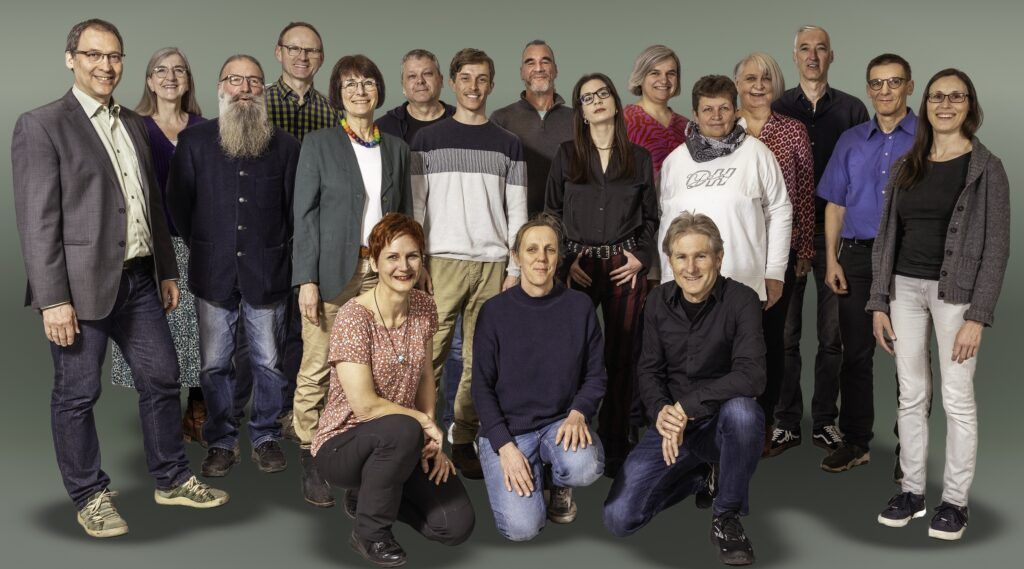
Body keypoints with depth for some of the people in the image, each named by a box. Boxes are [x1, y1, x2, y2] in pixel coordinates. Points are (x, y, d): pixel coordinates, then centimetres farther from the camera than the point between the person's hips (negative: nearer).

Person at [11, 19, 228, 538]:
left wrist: (167, 271, 16)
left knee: (162, 378, 13)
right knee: (77, 395, 6)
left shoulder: (133, 124, 14)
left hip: (138, 279, 7)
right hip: (82, 285, -7)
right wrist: (53, 299, -17)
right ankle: (90, 497, 22)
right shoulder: (41, 125, -7)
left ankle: (172, 480, 29)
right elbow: (36, 220, -13)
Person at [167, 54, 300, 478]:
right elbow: (178, 202, 8)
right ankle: (221, 442, 20)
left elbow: (295, 205, 7)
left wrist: (274, 248, 6)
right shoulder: (194, 141, 4)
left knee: (269, 361, 7)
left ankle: (266, 437, 22)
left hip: (268, 271, 0)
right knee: (214, 363, 6)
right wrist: (202, 248, 8)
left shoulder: (285, 145, 3)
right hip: (213, 273, 0)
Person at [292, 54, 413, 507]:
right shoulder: (319, 143, 4)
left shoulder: (396, 148, 15)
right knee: (317, 370, -3)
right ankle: (311, 461, 8)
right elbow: (305, 215, -1)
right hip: (333, 273, -3)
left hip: (381, 273, 3)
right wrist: (306, 279, -9)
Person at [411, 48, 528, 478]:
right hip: (442, 261, -1)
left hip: (492, 264, 2)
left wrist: (515, 268, 1)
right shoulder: (428, 139, 8)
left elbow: (516, 211, 9)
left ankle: (465, 441, 14)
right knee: (429, 354, -6)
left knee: (481, 359, 3)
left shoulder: (507, 144, 12)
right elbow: (414, 206, 4)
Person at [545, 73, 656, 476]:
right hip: (577, 265, -1)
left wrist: (641, 257, -1)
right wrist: (566, 261, -2)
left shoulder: (638, 157, 10)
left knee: (622, 356, 2)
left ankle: (615, 447, 12)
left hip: (625, 267, 1)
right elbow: (552, 213, 8)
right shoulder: (566, 155, 8)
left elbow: (650, 216, 13)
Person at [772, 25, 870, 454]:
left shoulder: (852, 110, 6)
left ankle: (825, 421, 15)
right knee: (785, 332, 4)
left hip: (835, 231, 0)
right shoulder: (777, 109, 6)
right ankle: (786, 419, 14)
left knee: (832, 334, 5)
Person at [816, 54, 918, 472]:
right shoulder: (851, 141, 12)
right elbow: (835, 205, 12)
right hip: (857, 257, 3)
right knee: (855, 352, 7)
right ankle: (855, 441, 18)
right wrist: (832, 260, 3)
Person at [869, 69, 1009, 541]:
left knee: (957, 400, 2)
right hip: (905, 288, 4)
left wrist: (978, 316, -13)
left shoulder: (986, 168, -2)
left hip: (955, 291, -4)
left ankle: (955, 500, 13)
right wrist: (879, 303, 5)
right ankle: (912, 490, 20)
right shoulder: (906, 167, 11)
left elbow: (997, 247, -6)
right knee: (911, 396, 9)